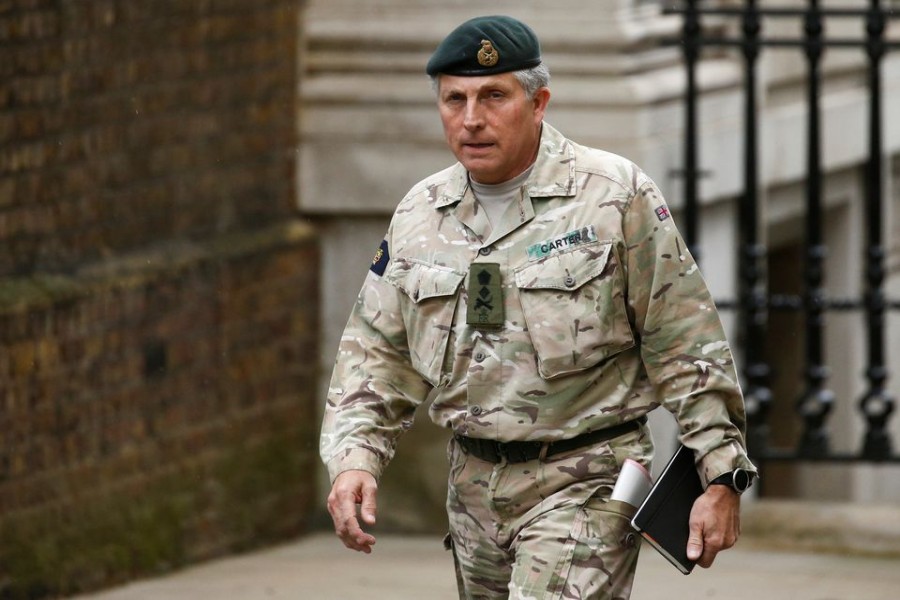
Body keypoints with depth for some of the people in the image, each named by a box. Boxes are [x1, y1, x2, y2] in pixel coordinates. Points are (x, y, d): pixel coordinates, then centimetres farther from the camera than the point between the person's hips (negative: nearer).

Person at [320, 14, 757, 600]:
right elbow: (376, 356, 14)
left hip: (582, 485, -6)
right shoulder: (420, 215, 9)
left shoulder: (616, 196, -7)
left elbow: (687, 349, -5)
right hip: (475, 483, 6)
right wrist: (354, 458, -3)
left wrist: (722, 478, -7)